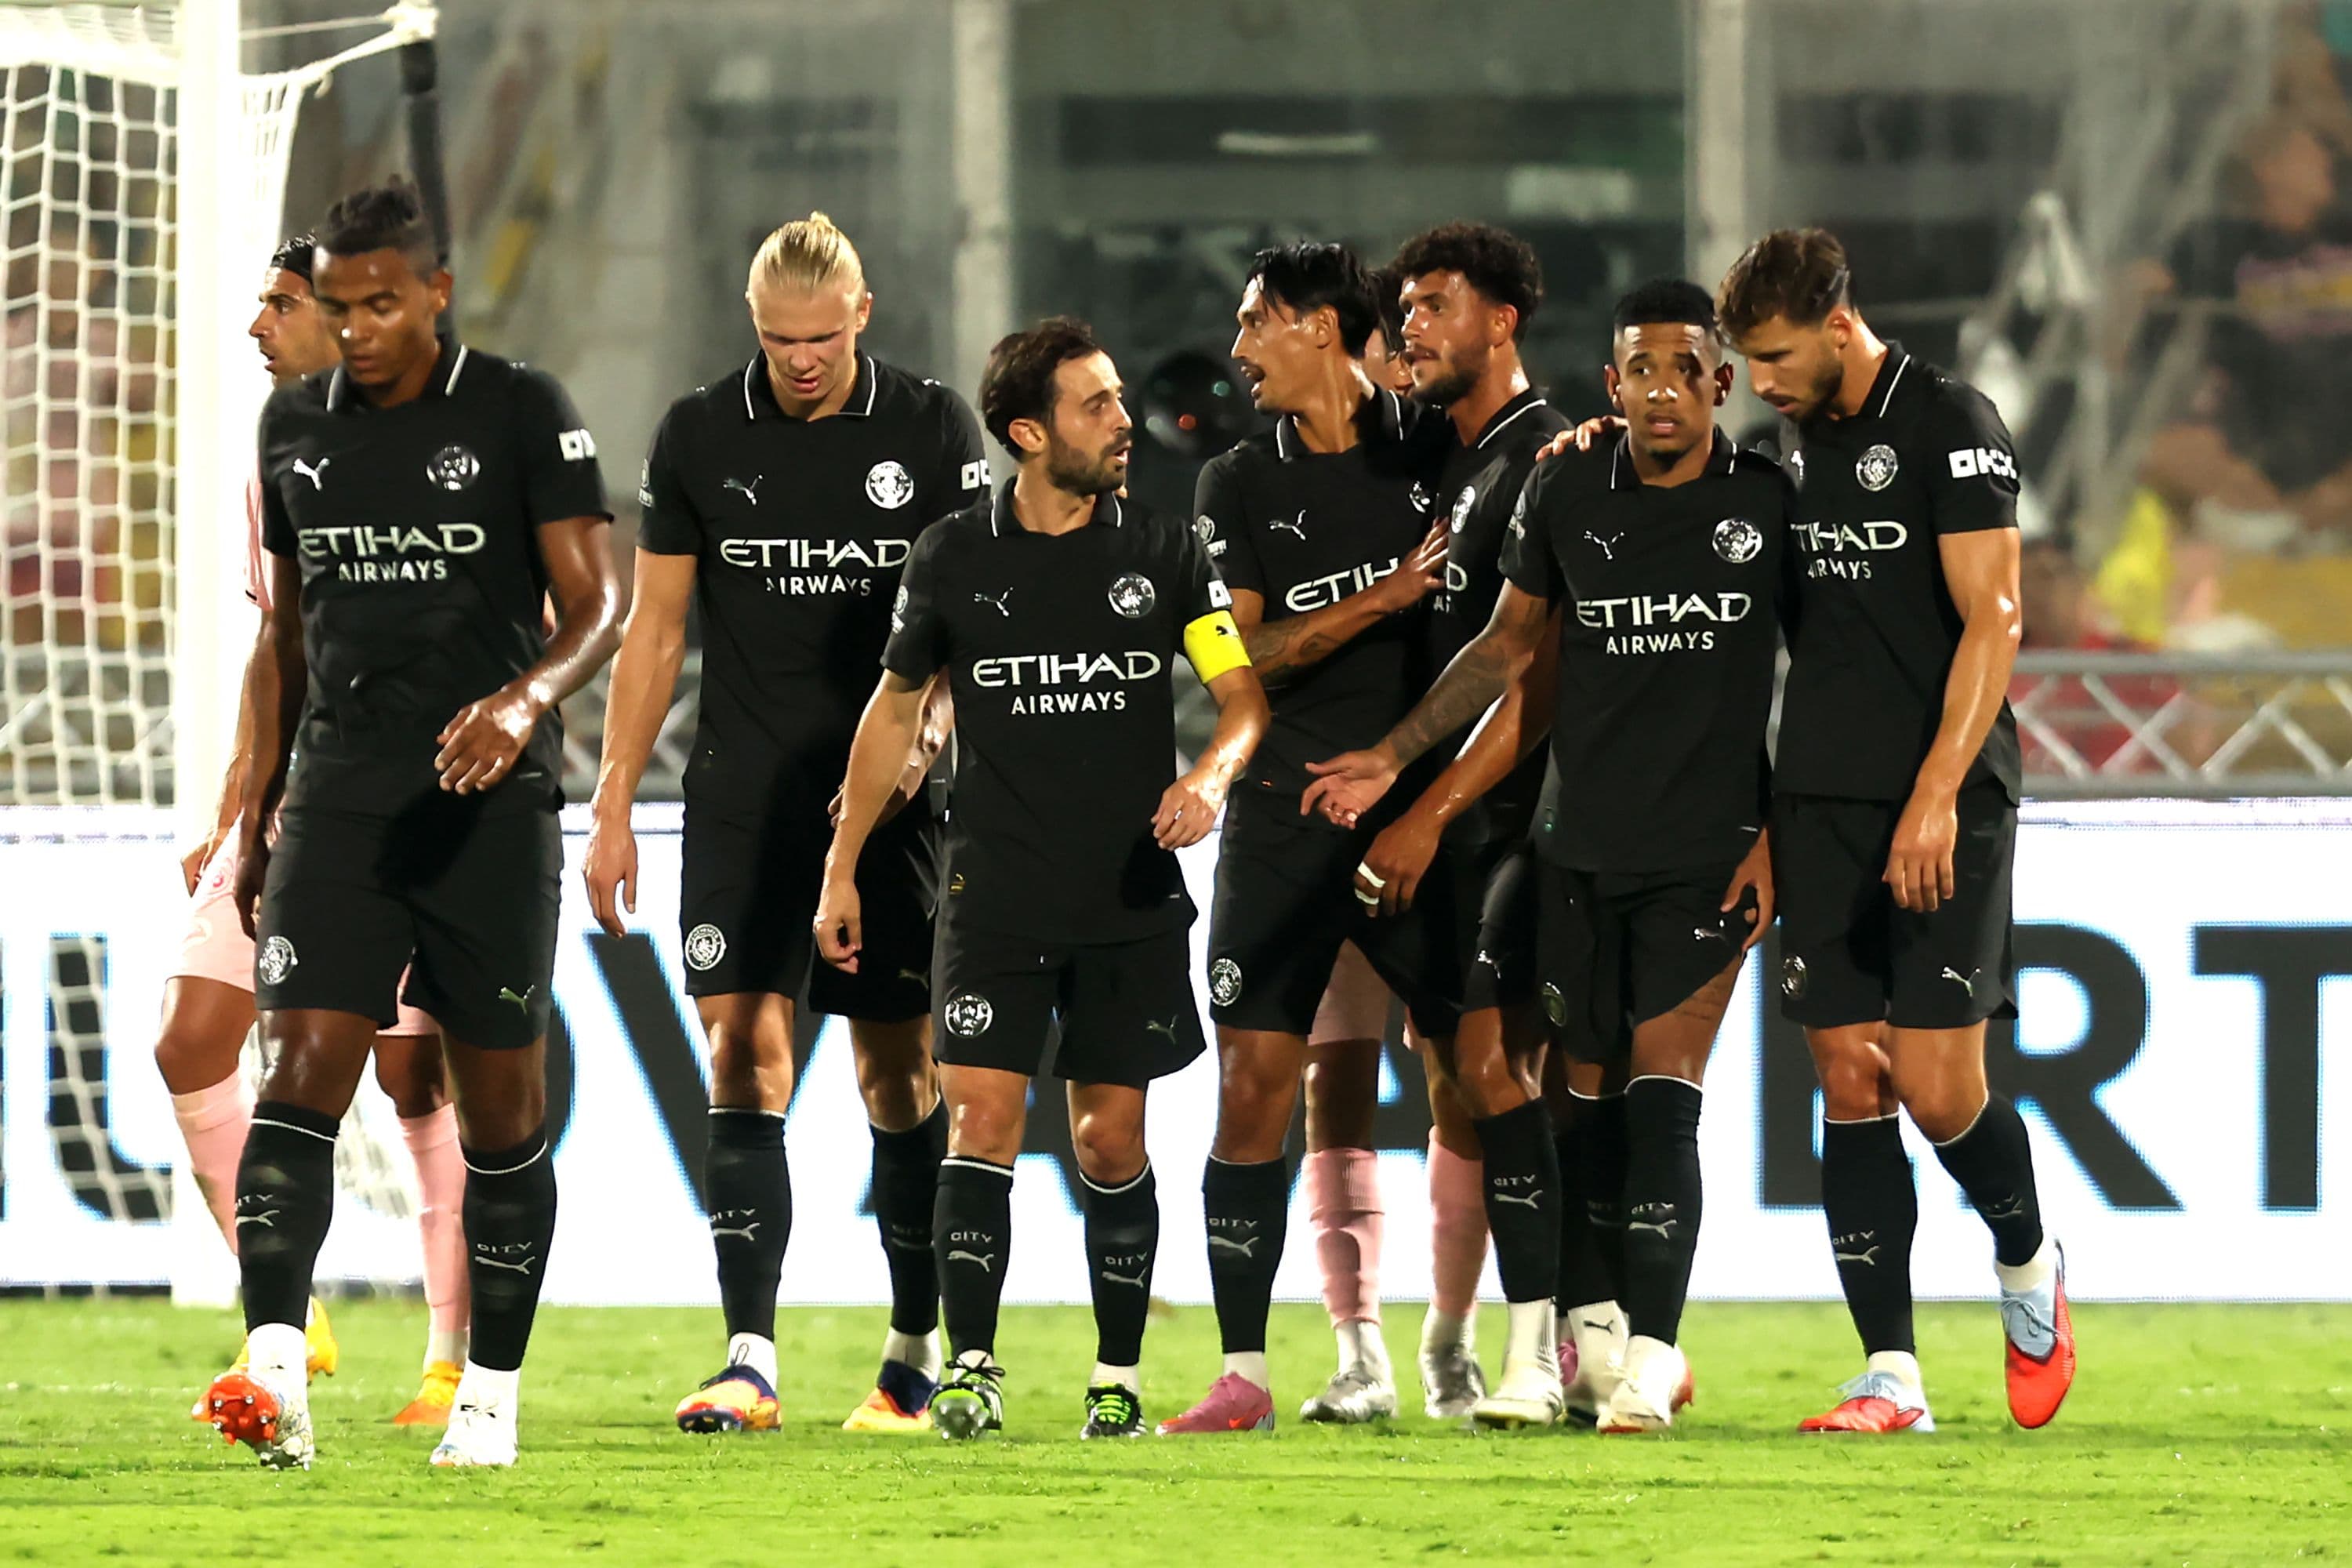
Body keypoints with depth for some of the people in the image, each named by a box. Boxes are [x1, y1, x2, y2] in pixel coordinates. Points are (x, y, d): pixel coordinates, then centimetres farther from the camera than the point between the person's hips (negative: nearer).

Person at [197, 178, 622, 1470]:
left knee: (499, 1107, 3)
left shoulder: (522, 413, -2)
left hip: (489, 796, -3)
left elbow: (597, 606, -7)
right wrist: (256, 809, 18)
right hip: (341, 798, 3)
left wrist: (525, 700, -26)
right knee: (302, 1068, -15)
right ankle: (272, 1372, -26)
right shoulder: (296, 427, 11)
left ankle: (491, 1393, 14)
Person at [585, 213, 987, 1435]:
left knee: (899, 1072, 2)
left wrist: (925, 735, -17)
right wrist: (612, 807, 5)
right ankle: (749, 1360, -11)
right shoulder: (699, 437, 4)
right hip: (742, 798, 1)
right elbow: (654, 630, 9)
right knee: (744, 1054, -9)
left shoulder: (931, 431, 1)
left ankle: (917, 1357, 12)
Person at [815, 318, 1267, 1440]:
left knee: (1112, 1144, 2)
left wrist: (1212, 772, -17)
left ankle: (1118, 1377, 12)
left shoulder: (1164, 553, 3)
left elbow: (1244, 693, 5)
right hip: (994, 901, 0)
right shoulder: (953, 560, 3)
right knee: (981, 1123, -10)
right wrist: (841, 868, 13)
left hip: (1131, 903, 0)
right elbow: (894, 710, 13)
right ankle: (971, 1368, -6)